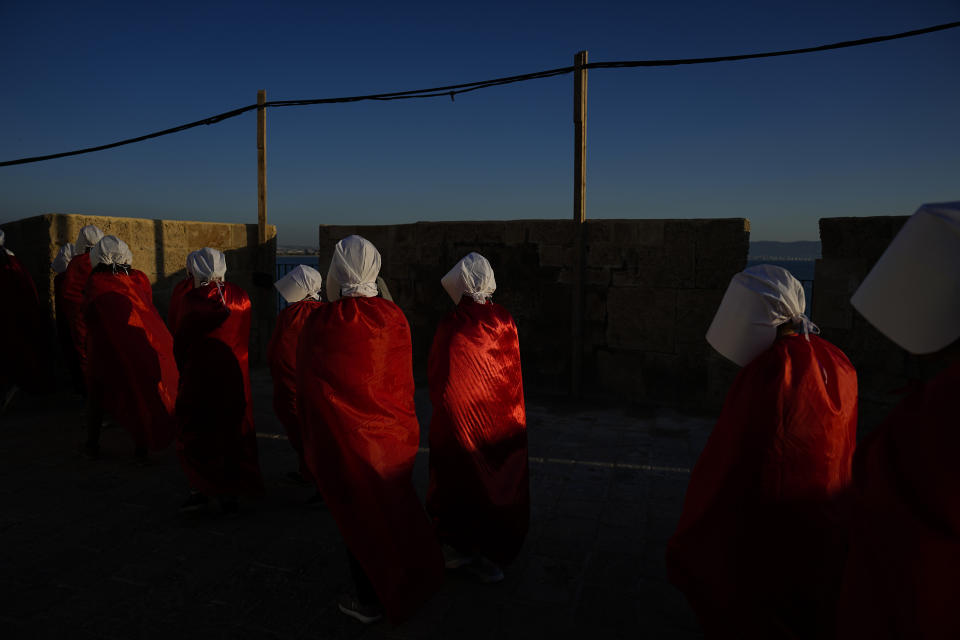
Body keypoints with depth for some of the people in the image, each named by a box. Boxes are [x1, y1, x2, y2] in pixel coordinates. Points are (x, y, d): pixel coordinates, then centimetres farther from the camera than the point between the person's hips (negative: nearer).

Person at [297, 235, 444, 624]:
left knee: (357, 516, 12)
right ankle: (405, 584, 38)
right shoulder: (394, 318, -8)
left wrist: (312, 443, 6)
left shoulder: (319, 324, -18)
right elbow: (405, 379, 1)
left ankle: (371, 600, 27)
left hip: (344, 439, -3)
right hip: (391, 434, 4)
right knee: (392, 509, 20)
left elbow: (307, 388, -8)